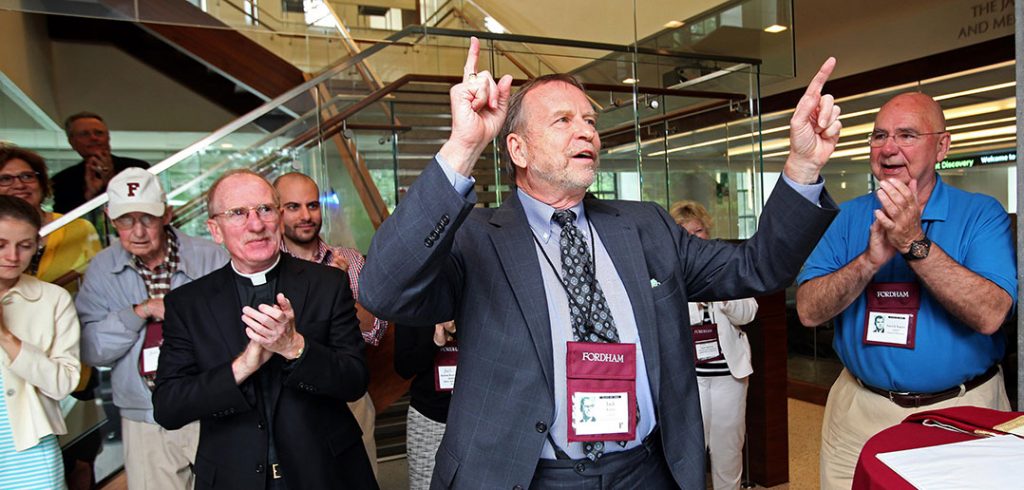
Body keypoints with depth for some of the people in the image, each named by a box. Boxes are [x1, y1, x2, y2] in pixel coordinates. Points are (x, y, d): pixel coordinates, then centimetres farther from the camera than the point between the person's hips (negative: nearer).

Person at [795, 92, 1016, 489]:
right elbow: (809, 311, -10)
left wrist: (914, 243, -27)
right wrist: (871, 259, -24)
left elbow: (990, 315, -21)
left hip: (961, 411, -2)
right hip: (861, 410, 2)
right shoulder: (851, 217, 0)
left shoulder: (982, 215, -6)